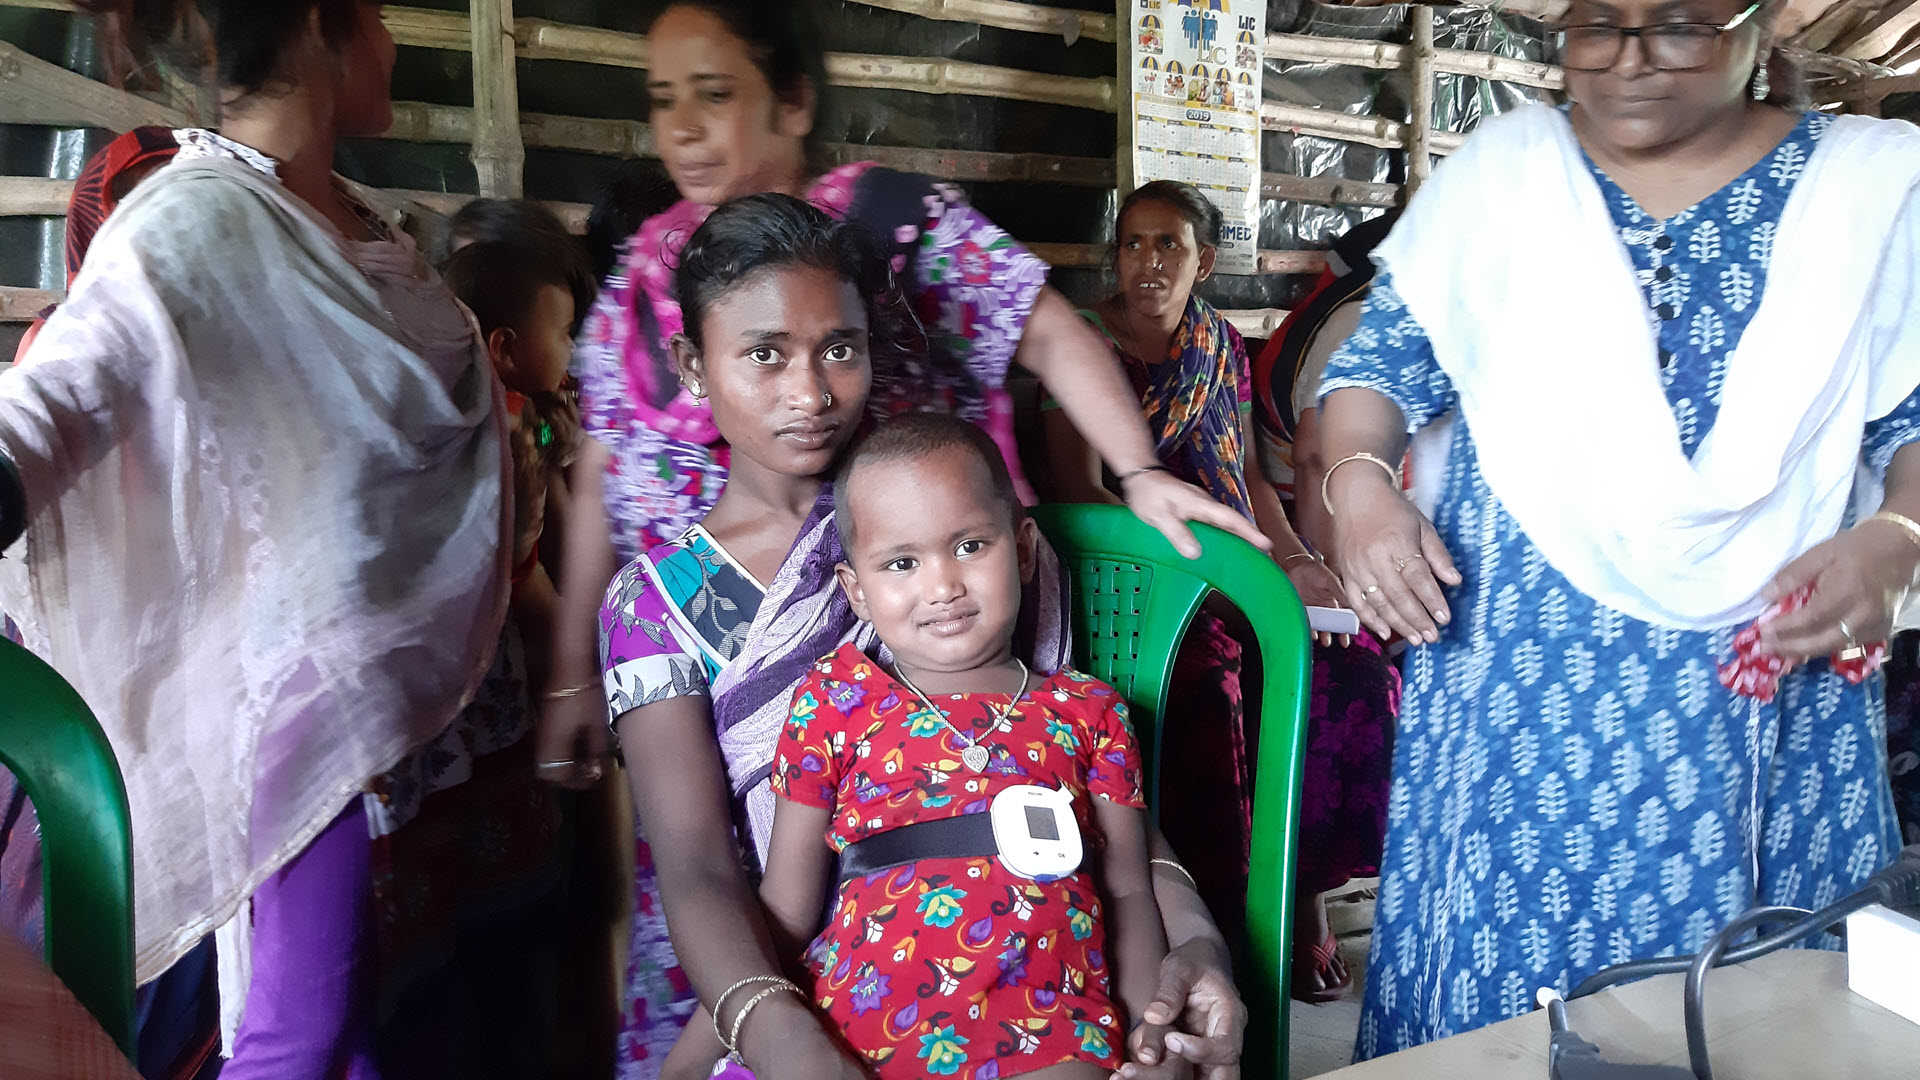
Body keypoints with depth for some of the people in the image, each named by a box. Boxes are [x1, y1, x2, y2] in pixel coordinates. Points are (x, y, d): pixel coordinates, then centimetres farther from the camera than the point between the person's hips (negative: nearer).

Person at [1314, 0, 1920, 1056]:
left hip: (1771, 693, 0)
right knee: (1498, 984, 4)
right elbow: (1383, 360, 8)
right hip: (1509, 678, 0)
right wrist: (1359, 483, -11)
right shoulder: (1499, 167, 6)